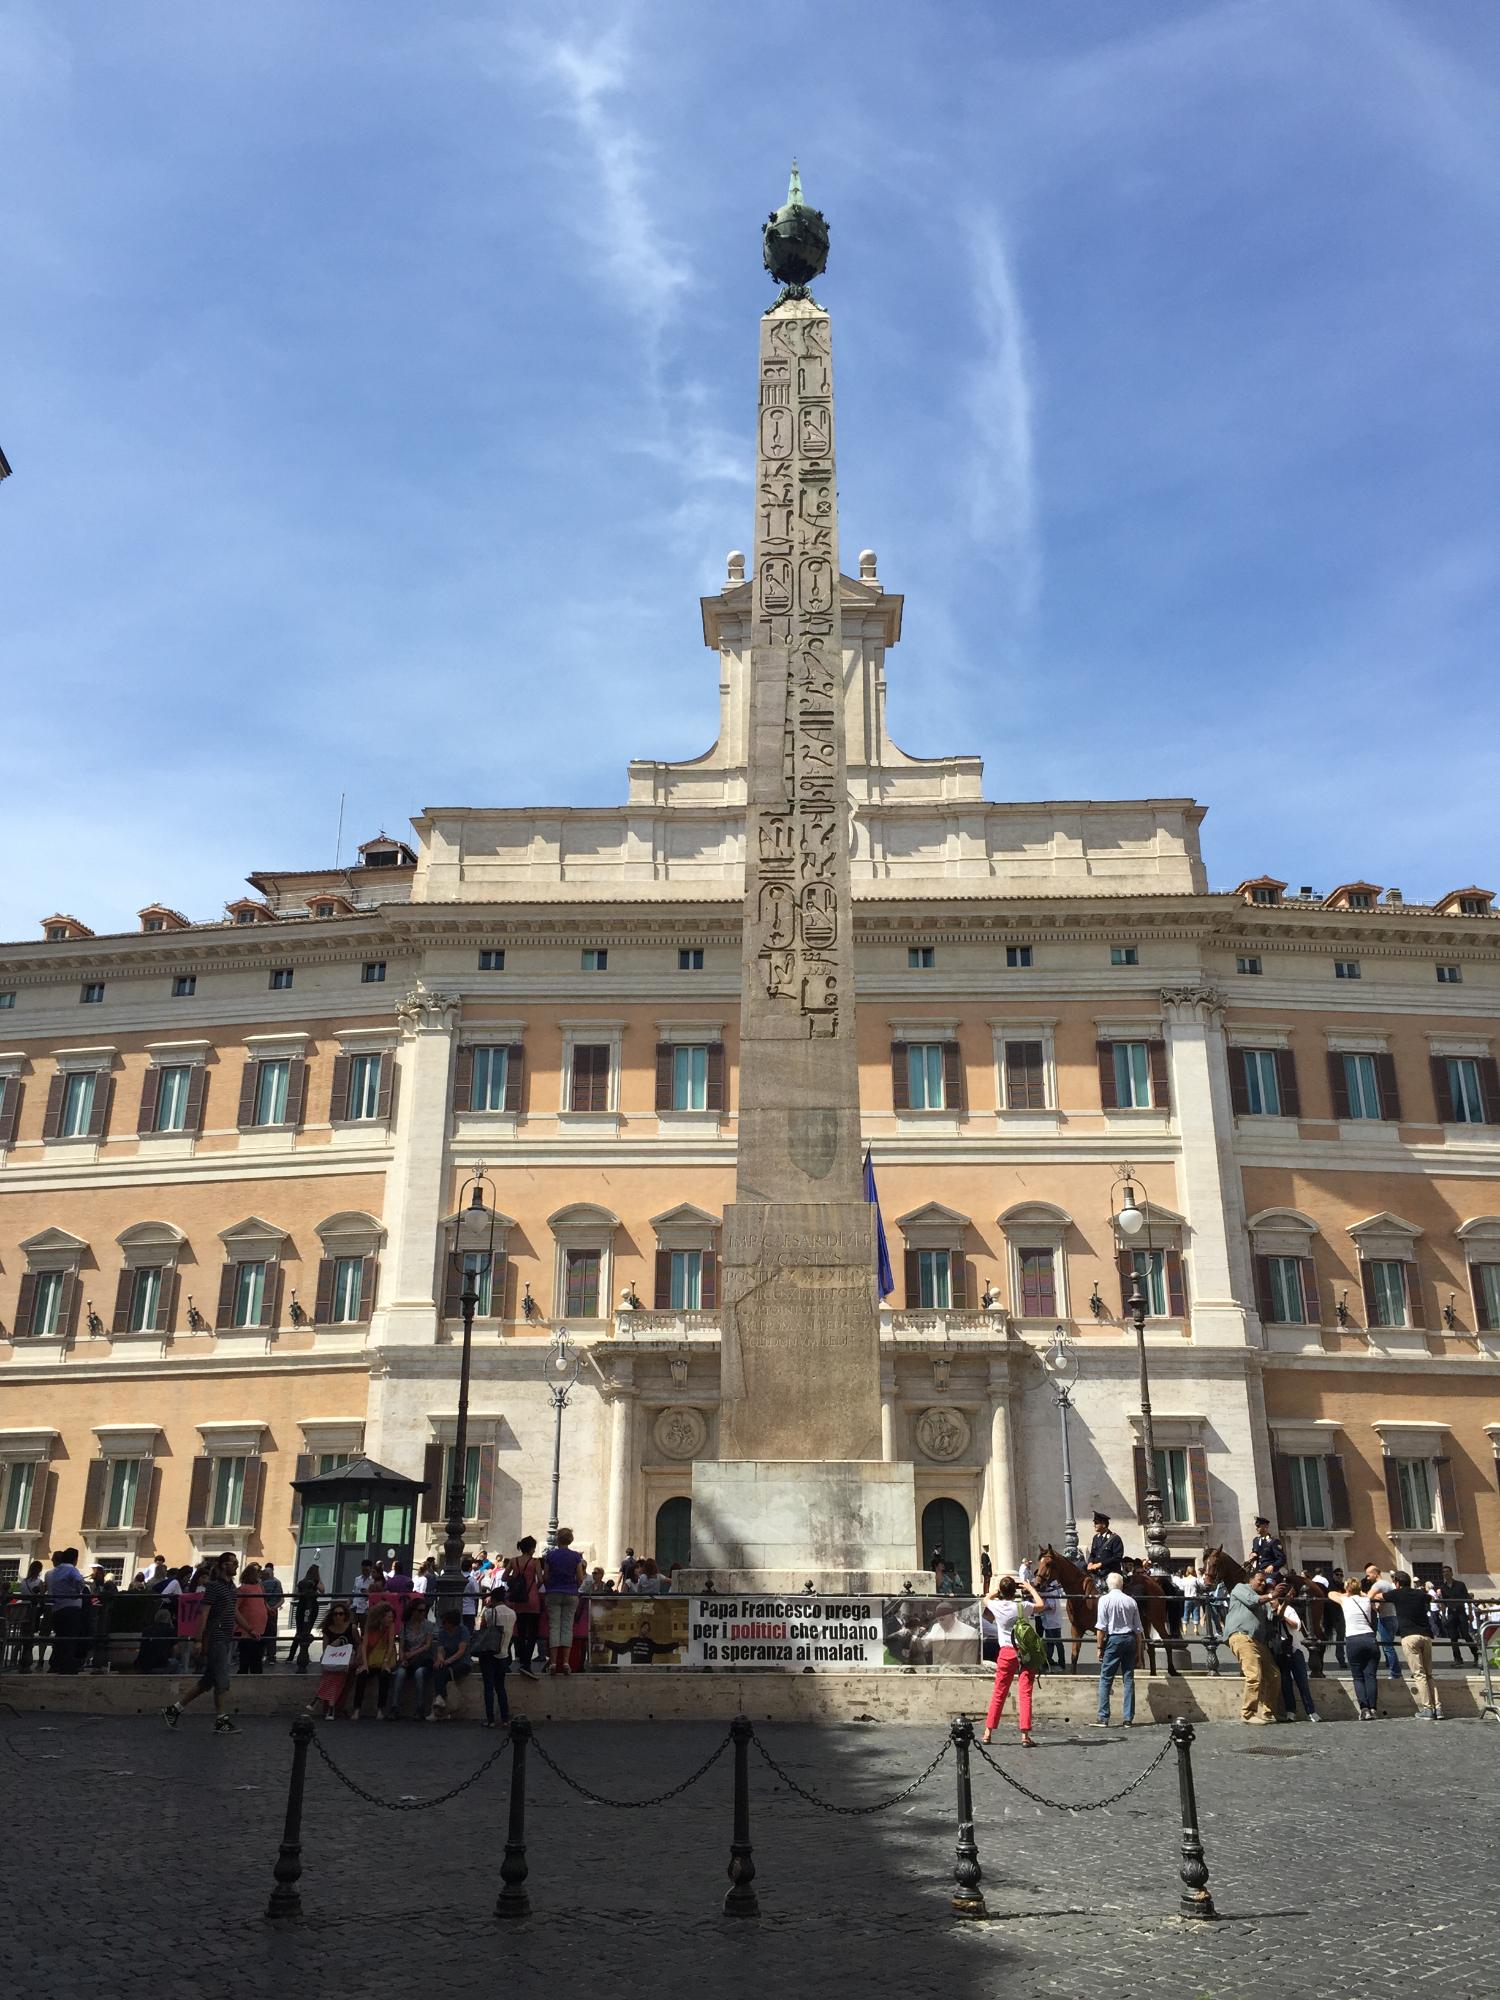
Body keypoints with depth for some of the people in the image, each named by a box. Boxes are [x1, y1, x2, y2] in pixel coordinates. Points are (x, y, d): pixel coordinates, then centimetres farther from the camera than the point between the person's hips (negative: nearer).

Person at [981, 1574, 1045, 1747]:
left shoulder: (996, 1606, -4)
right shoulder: (1021, 1607, -12)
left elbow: (987, 1598, 21)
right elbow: (1041, 1605, 7)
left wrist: (1000, 1589, 24)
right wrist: (1030, 1588, 15)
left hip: (1006, 1653, 2)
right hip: (1025, 1652, -2)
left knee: (998, 1693, 11)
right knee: (1025, 1693, -1)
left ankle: (988, 1733, 16)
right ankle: (1025, 1735, -5)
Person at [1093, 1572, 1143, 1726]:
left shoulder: (1105, 1599, -5)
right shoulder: (1131, 1601, 6)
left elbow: (1101, 1627, -9)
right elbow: (1138, 1628, 8)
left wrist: (1100, 1647, -3)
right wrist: (1138, 1647, 16)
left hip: (1113, 1639, -4)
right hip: (1130, 1639, 4)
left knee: (1106, 1678, 2)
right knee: (1129, 1678, 10)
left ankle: (1103, 1718, 0)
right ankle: (1128, 1718, 11)